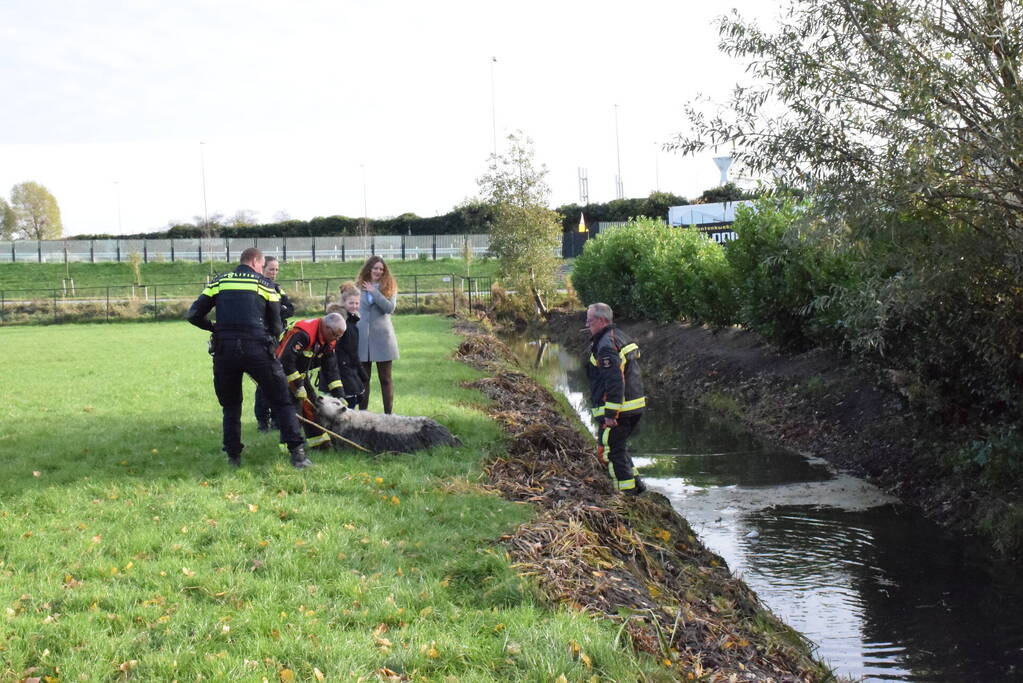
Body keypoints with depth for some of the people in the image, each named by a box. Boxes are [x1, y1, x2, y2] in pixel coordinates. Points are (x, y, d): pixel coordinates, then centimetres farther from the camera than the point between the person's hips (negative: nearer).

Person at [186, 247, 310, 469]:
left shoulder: (219, 282, 14)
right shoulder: (265, 284, 9)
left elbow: (194, 315, 9)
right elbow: (276, 326, 8)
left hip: (224, 350, 2)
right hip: (257, 349, -2)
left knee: (230, 405, 19)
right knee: (281, 401, 7)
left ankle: (233, 455, 17)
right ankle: (296, 452, -1)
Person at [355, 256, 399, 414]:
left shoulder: (389, 287, 2)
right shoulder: (359, 286, 6)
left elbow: (390, 307, -13)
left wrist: (374, 292, -15)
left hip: (382, 336, -1)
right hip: (362, 337, 1)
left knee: (385, 378, 5)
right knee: (363, 378, 7)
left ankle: (389, 414, 8)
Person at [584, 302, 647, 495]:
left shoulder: (606, 346, -18)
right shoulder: (620, 336, 14)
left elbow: (615, 382, -25)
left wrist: (610, 414, -23)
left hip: (615, 408, -10)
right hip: (635, 407, 10)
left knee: (610, 451, 0)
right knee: (619, 447, 22)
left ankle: (629, 493, 2)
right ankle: (636, 484, 23)